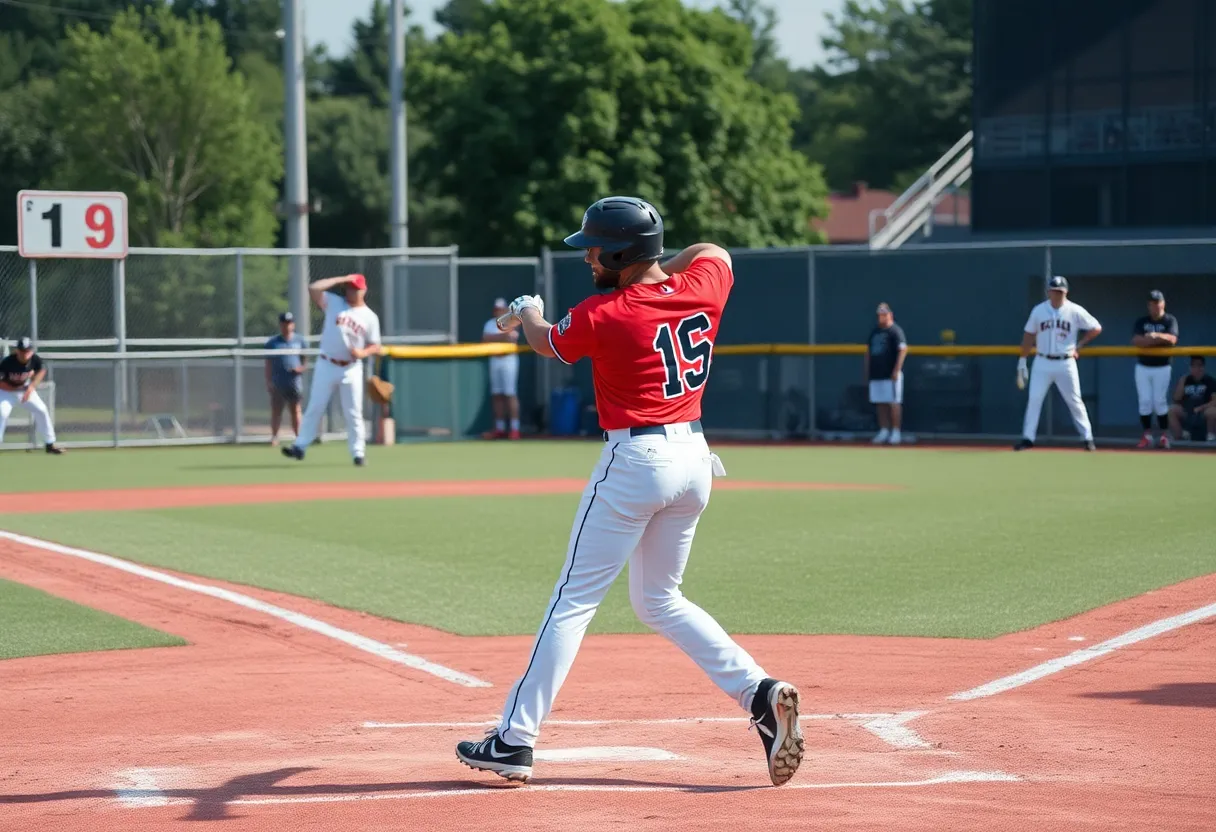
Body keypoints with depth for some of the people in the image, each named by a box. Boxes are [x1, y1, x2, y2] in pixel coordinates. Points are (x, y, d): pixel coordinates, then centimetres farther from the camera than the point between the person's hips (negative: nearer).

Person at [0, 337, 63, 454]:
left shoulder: (35, 359, -22)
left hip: (26, 390, 4)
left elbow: (42, 371, -1)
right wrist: (16, 389, -31)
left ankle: (50, 444, 15)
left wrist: (32, 386, -13)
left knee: (42, 410, 0)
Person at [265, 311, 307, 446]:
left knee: (295, 411, 5)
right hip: (278, 383, -1)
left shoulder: (299, 341, 9)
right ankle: (274, 436, 0)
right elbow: (268, 364, 4)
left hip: (295, 383, 1)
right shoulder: (273, 343, 5)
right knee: (276, 410, -3)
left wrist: (302, 368, -7)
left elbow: (305, 359, 15)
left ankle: (298, 436, 8)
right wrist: (268, 382, -4)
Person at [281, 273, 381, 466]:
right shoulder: (334, 303, 3)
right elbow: (313, 288, -10)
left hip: (351, 369, 0)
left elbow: (375, 347, 4)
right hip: (326, 366, 0)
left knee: (353, 412, 2)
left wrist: (363, 353, -18)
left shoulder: (370, 317, 4)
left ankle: (358, 453, 6)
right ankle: (300, 446, 3)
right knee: (315, 407, 1)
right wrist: (341, 279, -8)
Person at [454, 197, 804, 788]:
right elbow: (711, 250, 28)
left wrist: (528, 313, 31)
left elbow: (546, 342, 10)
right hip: (695, 458, 7)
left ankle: (514, 740, -1)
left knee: (573, 601, -2)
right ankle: (760, 692, 4)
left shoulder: (603, 317, -13)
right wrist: (661, 271, 23)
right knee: (659, 599, 20)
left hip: (635, 459, -7)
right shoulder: (703, 286, 2)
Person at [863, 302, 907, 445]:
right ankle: (884, 432, 13)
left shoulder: (895, 331, -6)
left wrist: (897, 369, -21)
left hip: (891, 374, -7)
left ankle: (896, 432, -4)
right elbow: (869, 352, 23)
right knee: (880, 403, 8)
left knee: (894, 403, -7)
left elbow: (903, 350, -14)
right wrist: (867, 371, 17)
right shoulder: (874, 331, 18)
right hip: (876, 374, 7)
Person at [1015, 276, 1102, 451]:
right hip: (1043, 363, 1)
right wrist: (1022, 361, 6)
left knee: (1074, 401, 4)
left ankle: (1087, 437, 13)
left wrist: (1079, 345, -1)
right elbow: (1028, 335, 7)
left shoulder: (1075, 311, -5)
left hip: (1065, 364, -1)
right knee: (1034, 399, -5)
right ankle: (1028, 438, -1)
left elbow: (1096, 328, 2)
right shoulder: (1038, 311, 1)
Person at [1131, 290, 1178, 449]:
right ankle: (1147, 436, 4)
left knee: (1160, 401, -5)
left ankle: (1164, 436, 2)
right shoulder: (1141, 321, 6)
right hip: (1142, 367, 3)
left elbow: (1172, 339, -15)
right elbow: (1135, 341, -9)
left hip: (1161, 367, -3)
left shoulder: (1170, 320, 0)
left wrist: (1156, 335, -32)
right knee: (1145, 401, -1)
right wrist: (1162, 339, -19)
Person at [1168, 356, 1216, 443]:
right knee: (1173, 410, -23)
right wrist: (1182, 381, -8)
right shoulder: (1186, 380, 7)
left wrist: (1200, 408, -24)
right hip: (1187, 414, 3)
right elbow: (1176, 399, -1)